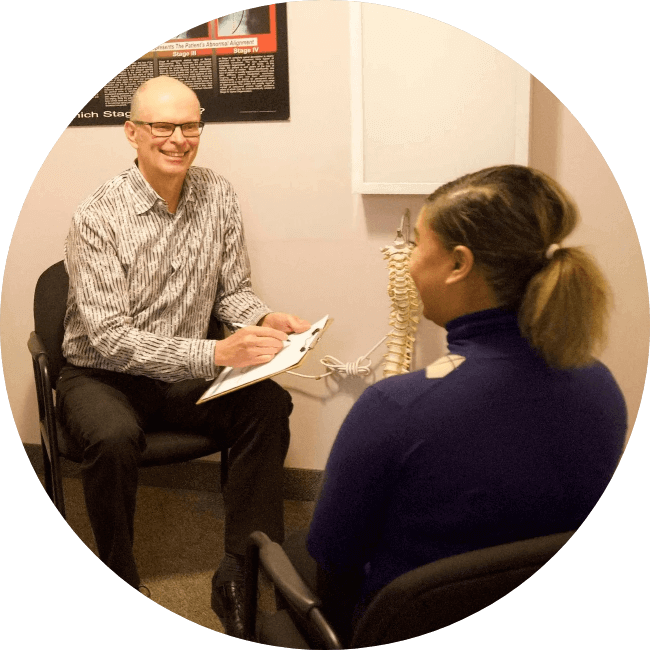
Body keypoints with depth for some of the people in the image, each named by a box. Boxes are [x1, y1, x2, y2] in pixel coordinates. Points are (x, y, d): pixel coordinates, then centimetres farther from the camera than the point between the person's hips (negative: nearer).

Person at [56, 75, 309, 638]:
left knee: (268, 404, -22)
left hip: (183, 376, 4)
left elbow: (232, 292, 7)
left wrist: (263, 318, -17)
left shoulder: (219, 197, -2)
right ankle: (121, 586, -9)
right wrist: (213, 354, -34)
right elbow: (110, 338, -23)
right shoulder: (97, 218, -17)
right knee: (115, 438, -35)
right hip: (101, 376, -4)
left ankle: (240, 575, -13)